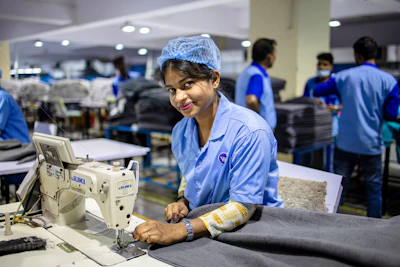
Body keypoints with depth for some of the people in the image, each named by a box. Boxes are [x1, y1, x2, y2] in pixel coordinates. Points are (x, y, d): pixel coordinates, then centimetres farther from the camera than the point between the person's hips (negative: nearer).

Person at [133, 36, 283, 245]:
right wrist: (183, 201, -3)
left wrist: (178, 231, -29)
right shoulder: (180, 131, -1)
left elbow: (243, 208, -21)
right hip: (201, 232, 6)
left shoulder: (249, 132, -21)